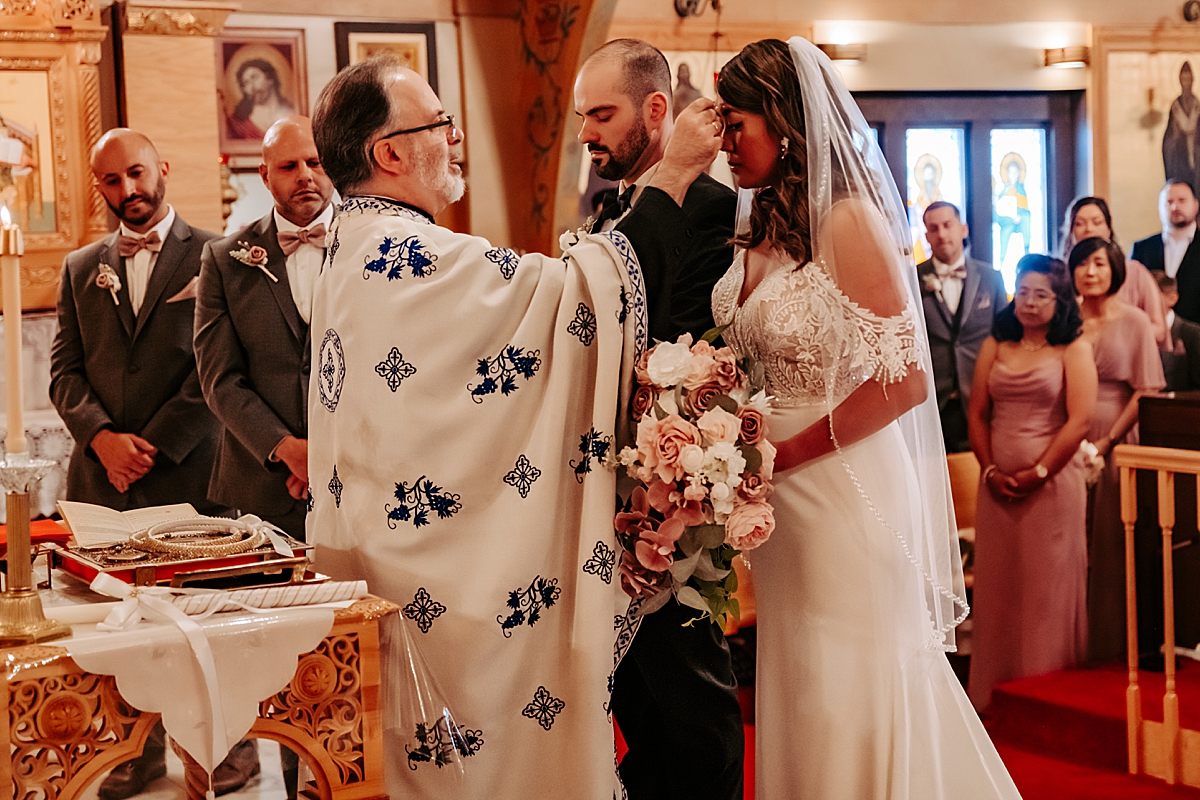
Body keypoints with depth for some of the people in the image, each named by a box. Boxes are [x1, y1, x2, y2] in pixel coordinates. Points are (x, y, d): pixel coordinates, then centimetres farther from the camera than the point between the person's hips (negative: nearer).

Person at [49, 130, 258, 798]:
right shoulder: (81, 268, 15)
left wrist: (154, 444, -10)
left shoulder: (213, 256, 1)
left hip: (189, 470, -4)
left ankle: (233, 742, 15)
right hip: (104, 476, 4)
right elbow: (65, 371, 10)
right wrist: (103, 437, -8)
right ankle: (143, 746, 18)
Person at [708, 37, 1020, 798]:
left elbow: (906, 381, -19)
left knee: (850, 701, 4)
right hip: (779, 502, 7)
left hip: (844, 495, -7)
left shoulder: (849, 221, -14)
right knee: (800, 699, 14)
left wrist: (780, 457, -16)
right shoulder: (762, 232, 9)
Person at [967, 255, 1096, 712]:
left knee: (1049, 586, 1)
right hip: (998, 485, 4)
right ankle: (994, 693, 15)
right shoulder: (995, 346, 12)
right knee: (997, 585, 6)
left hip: (1052, 482, -4)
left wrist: (1037, 473, -12)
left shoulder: (1074, 349, 0)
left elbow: (1079, 420, -9)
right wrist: (990, 470, -3)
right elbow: (978, 414, 10)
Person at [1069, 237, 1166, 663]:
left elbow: (1146, 390, -4)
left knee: (1112, 545, 2)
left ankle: (1110, 642, 12)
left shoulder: (1134, 321, 1)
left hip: (1116, 445, -2)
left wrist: (1108, 441, -11)